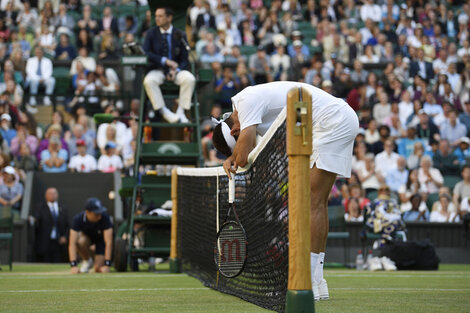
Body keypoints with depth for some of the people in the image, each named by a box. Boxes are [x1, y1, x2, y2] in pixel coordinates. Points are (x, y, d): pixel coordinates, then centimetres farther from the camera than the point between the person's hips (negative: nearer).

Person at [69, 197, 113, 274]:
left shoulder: (105, 218, -34)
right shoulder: (78, 219, -32)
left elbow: (108, 243, -36)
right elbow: (72, 243, -37)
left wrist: (107, 265, -42)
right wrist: (73, 265, -47)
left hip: (101, 238, 0)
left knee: (99, 269, -15)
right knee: (80, 241, -36)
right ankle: (87, 260, -4)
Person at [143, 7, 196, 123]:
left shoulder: (179, 35, 3)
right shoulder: (151, 33, 4)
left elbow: (185, 59, 3)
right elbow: (146, 53, -8)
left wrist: (176, 70, -18)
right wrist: (165, 61, -19)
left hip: (176, 69, 0)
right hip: (158, 69, 0)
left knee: (190, 79, -31)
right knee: (149, 81, -34)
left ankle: (181, 111, -23)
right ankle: (164, 112, -27)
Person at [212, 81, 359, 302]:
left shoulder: (248, 102, -18)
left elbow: (244, 157, -24)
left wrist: (235, 159, -2)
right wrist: (232, 160, 3)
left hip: (334, 121, -11)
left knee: (313, 201, -13)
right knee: (318, 203, 9)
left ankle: (310, 282, -16)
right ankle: (318, 283, 9)